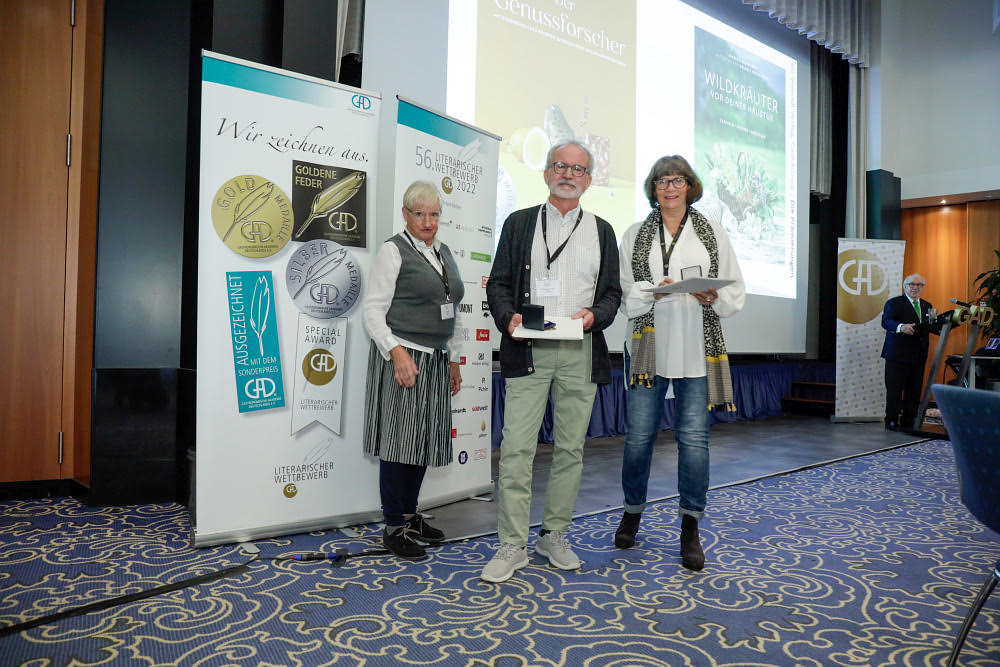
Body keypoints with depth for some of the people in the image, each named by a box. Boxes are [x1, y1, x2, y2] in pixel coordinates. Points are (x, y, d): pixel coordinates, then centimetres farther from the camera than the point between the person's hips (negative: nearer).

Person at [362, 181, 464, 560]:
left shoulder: (443, 252, 17)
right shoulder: (394, 251, -5)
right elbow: (373, 311, -10)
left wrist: (453, 359, 19)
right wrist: (397, 352, -21)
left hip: (435, 360, 7)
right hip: (401, 357, -7)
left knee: (424, 440, 12)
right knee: (398, 441, -3)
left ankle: (410, 516, 25)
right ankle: (394, 528, 8)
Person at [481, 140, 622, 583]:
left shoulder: (601, 231, 15)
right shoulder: (519, 223, 12)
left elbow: (612, 292, 13)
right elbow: (498, 283, 7)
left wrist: (595, 315, -8)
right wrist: (508, 316, -12)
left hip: (581, 352, 2)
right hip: (527, 350, -2)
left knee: (570, 448, 7)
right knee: (516, 448, -6)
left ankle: (555, 536, 21)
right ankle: (512, 546, 5)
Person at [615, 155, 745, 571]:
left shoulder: (713, 232, 11)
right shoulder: (635, 235, 11)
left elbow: (736, 291, 10)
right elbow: (621, 291, 5)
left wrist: (715, 298, -10)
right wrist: (651, 292, -13)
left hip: (697, 349, 0)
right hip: (647, 346, 0)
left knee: (693, 437, 0)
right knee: (639, 435, 3)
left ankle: (690, 529, 14)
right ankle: (632, 513, 25)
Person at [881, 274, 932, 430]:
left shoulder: (927, 306, 19)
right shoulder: (894, 303, -2)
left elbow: (930, 327, 15)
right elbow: (886, 322, -16)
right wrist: (901, 327, -35)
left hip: (919, 356, 6)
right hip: (898, 355, -6)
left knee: (915, 389, 8)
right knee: (895, 389, -3)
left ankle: (909, 420, 16)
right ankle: (891, 420, 4)